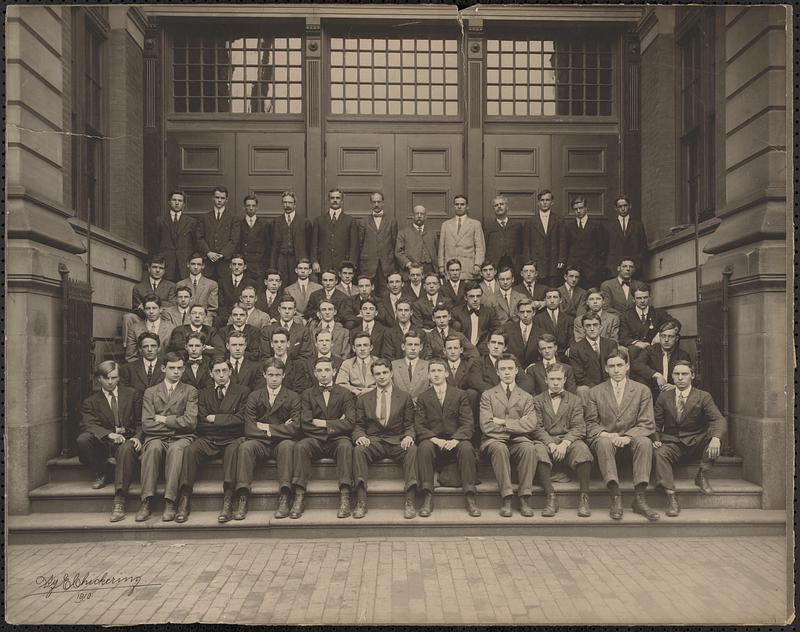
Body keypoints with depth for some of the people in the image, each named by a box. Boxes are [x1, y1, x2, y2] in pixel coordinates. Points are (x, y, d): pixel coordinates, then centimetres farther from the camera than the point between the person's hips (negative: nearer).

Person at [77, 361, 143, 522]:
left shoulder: (132, 394, 13)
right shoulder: (90, 401, 10)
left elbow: (141, 422, 11)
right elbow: (87, 424, -8)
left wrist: (138, 437, -11)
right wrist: (110, 434, -27)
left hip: (127, 440, -1)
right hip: (103, 445, 1)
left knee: (126, 449, -37)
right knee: (82, 439, -29)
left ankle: (119, 501, -43)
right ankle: (100, 473, -3)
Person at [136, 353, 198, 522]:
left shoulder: (190, 391, 12)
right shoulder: (150, 392, 15)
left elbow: (190, 422, -2)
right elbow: (147, 425, 1)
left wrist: (164, 420, 0)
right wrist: (175, 424, -4)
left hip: (181, 439, -1)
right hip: (157, 438, 1)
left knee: (176, 449, -35)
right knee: (153, 446, -34)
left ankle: (169, 503, -37)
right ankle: (147, 501, -33)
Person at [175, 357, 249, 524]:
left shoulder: (243, 392, 9)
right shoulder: (204, 394, 18)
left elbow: (240, 419, -3)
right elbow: (201, 423, 5)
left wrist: (215, 419, -4)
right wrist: (228, 422, -4)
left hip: (232, 440, -2)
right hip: (208, 440, 3)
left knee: (233, 449, -37)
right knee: (190, 450, -28)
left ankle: (227, 503, -41)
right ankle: (185, 502, -29)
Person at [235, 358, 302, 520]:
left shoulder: (293, 397, 6)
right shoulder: (254, 397, 10)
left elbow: (295, 428, -7)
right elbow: (249, 429, -3)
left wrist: (268, 427, -8)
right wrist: (279, 429, -8)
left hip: (282, 442, -1)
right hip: (260, 443, 1)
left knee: (287, 445, -34)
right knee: (245, 446, -29)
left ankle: (284, 500, -37)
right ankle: (242, 501, -34)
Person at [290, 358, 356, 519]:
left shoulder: (345, 394, 10)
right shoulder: (307, 394, 13)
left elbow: (350, 423, -4)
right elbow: (305, 424, -1)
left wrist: (323, 423, -7)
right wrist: (334, 424, -4)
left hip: (337, 440, -1)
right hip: (315, 440, 1)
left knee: (345, 445, -34)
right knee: (300, 446, -31)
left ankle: (344, 498, -36)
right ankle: (299, 498, -30)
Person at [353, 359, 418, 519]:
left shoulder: (404, 397, 14)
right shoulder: (363, 399, 16)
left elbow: (409, 425, 10)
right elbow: (358, 425, 13)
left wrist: (409, 436, -13)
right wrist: (360, 436, -11)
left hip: (397, 441, 0)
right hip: (372, 441, 1)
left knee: (413, 449, -33)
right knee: (358, 449, -33)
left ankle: (409, 502, -31)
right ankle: (361, 502, -31)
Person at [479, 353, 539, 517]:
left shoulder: (526, 398, 17)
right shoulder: (487, 395, 11)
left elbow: (530, 425, -1)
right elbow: (486, 426, -3)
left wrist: (505, 422, -5)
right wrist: (516, 424, -3)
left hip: (518, 441, 1)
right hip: (495, 441, -1)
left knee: (529, 447, -32)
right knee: (499, 448, -36)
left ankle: (525, 499, -28)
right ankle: (506, 499, -32)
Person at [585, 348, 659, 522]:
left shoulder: (642, 391, 7)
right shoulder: (596, 392, 9)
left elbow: (647, 424, 0)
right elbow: (590, 424, 6)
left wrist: (627, 437, -19)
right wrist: (605, 434, -16)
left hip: (631, 438, 0)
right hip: (606, 437, 0)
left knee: (645, 442, -33)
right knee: (604, 442, -35)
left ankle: (640, 498, -30)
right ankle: (615, 498, -36)